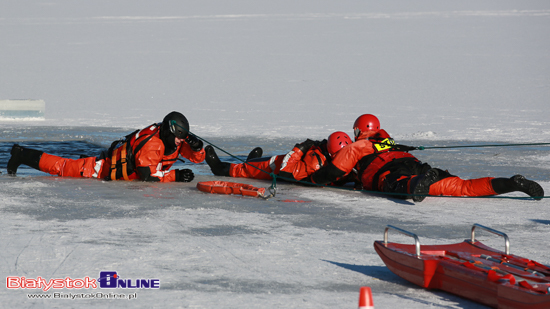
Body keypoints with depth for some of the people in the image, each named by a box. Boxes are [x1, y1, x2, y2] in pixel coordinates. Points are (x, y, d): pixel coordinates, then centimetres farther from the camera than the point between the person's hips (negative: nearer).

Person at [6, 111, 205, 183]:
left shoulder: (175, 140, -12)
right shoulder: (151, 143, -37)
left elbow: (198, 158, -6)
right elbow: (147, 177, -38)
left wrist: (196, 147, -28)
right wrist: (174, 176, -38)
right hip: (107, 168, -7)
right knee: (64, 168, 4)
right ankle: (23, 155, 19)